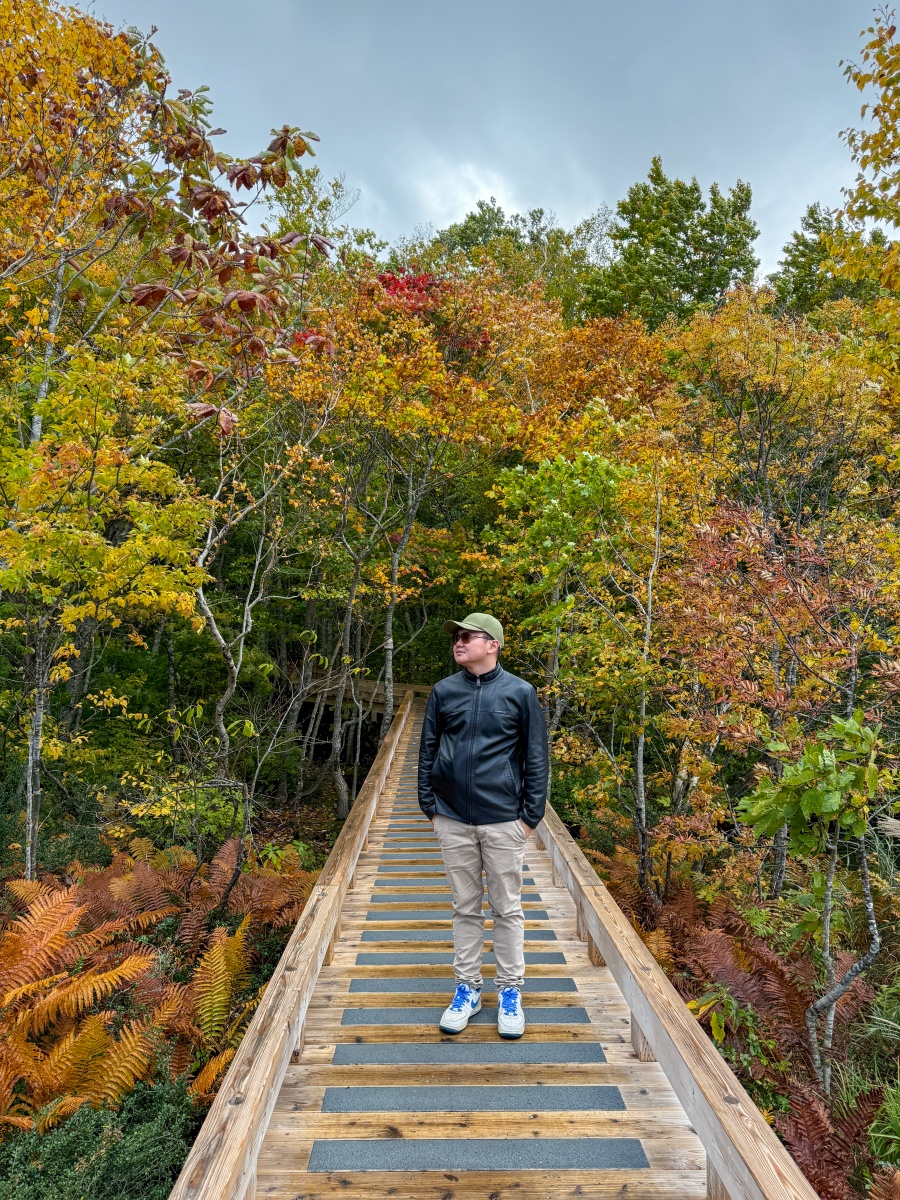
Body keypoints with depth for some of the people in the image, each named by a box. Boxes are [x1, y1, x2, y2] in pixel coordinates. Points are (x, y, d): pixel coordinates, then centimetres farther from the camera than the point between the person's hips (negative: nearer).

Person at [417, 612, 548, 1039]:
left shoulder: (520, 692, -4)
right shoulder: (443, 692, 3)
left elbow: (536, 759, -1)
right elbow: (427, 751, 8)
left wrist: (530, 815, -5)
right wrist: (430, 807, 3)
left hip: (503, 820, -2)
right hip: (453, 820, 2)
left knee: (507, 909, 10)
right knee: (465, 908, 14)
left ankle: (510, 991, 27)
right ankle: (467, 988, 30)